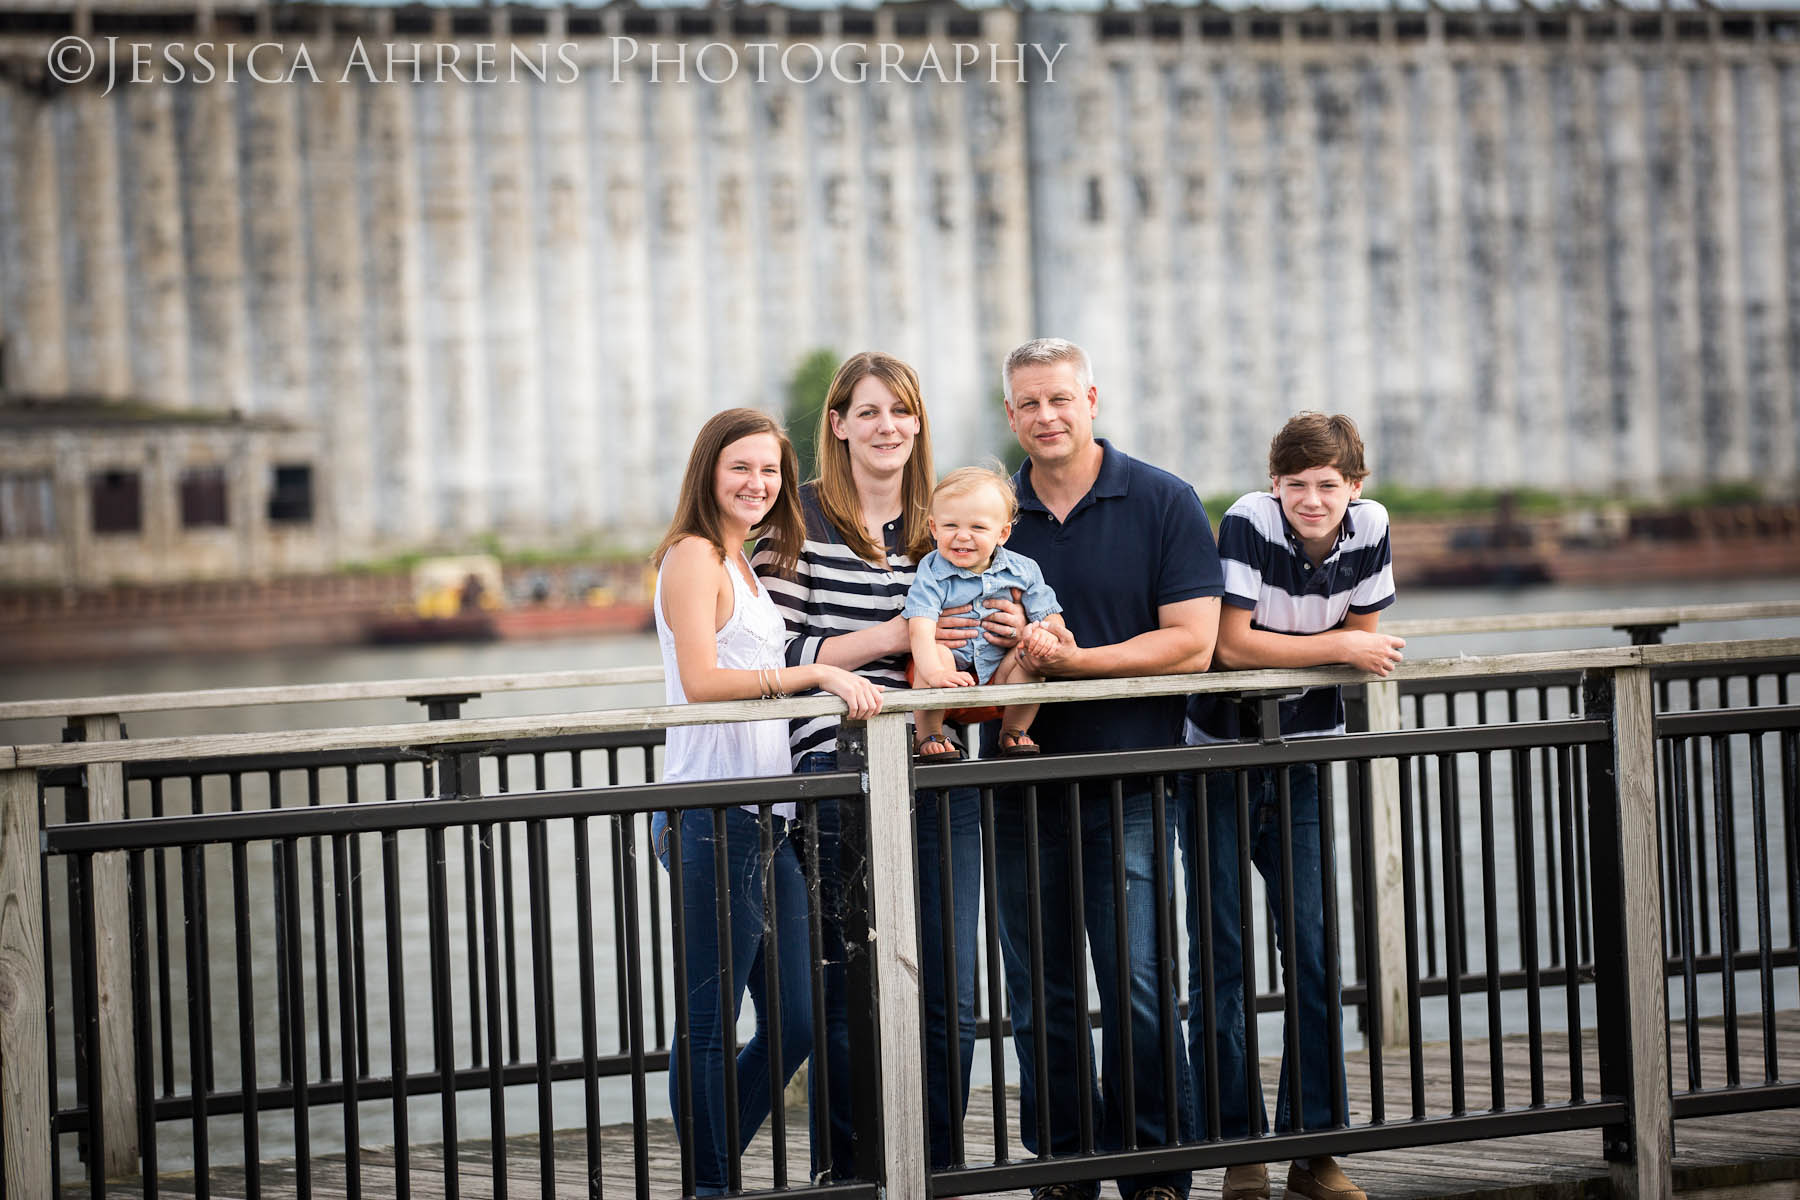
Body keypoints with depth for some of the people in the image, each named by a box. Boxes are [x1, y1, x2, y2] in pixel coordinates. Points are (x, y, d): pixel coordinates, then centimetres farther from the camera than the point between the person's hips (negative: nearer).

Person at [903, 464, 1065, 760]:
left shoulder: (1022, 571, -3)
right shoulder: (932, 573, -13)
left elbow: (1050, 615, 1)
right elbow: (921, 627, -27)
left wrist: (1043, 632, -26)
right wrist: (935, 673, -44)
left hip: (998, 675, 3)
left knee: (1029, 653, -22)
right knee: (938, 654, -33)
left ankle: (1013, 731, -1)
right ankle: (928, 736, -13)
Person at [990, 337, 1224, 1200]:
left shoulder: (1163, 503, -1)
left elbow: (1190, 643, -8)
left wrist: (1069, 660, -15)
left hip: (1128, 784, -3)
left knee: (1136, 989, -7)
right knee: (1039, 998, 7)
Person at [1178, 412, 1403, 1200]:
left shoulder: (1369, 529, -7)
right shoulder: (1249, 523, -19)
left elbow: (1362, 636, 0)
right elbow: (1230, 644, -21)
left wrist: (1281, 651, -14)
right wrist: (1336, 648, -17)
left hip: (1301, 760, 3)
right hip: (1219, 760, -3)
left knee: (1315, 947, 0)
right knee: (1222, 953, -2)